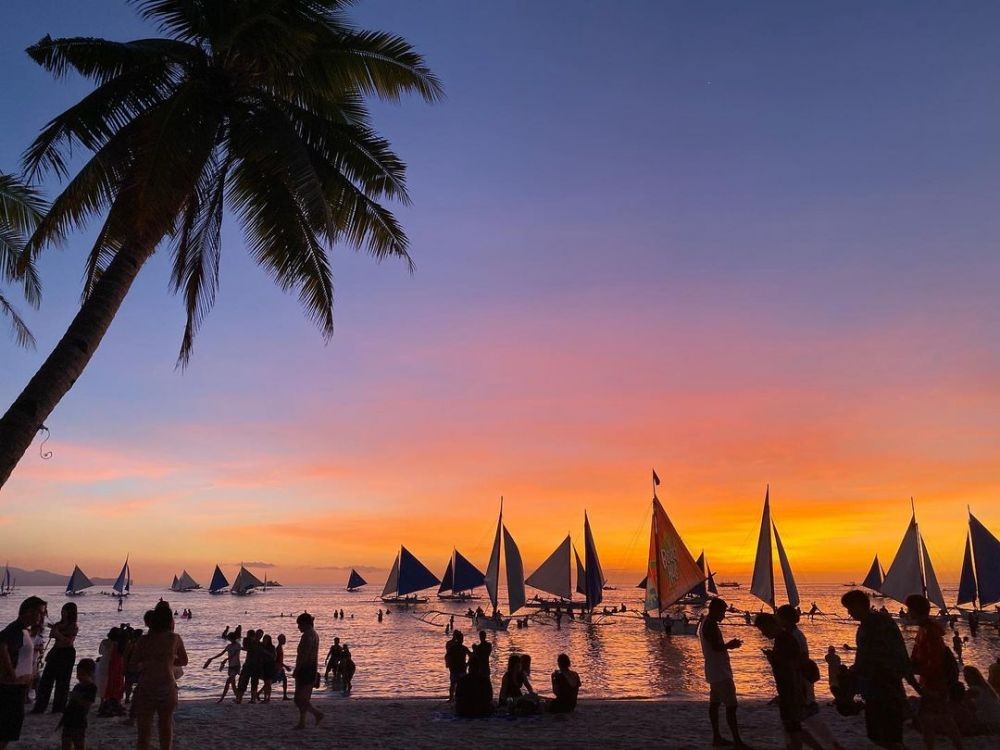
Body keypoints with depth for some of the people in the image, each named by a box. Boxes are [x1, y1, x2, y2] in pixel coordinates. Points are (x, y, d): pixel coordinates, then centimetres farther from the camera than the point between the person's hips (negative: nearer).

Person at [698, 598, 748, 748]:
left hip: (714, 671, 10)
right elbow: (717, 647, -26)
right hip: (720, 672, -10)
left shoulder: (704, 622, 12)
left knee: (714, 703, 13)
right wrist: (730, 645, -9)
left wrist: (728, 644, 12)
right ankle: (737, 741, -7)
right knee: (731, 706, -8)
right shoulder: (711, 624, -20)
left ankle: (716, 737, 19)